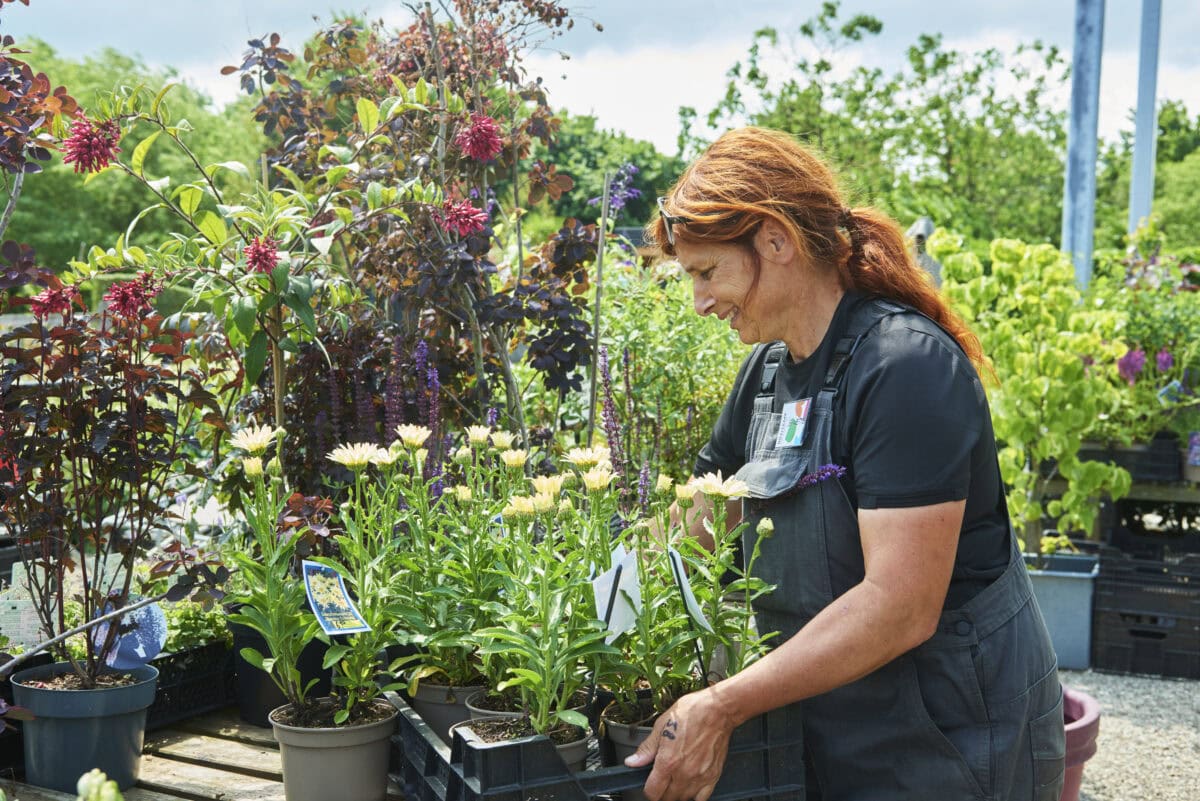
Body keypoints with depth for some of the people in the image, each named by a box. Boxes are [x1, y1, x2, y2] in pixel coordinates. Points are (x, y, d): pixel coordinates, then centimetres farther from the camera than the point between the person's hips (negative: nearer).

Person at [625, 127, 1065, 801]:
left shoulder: (905, 366, -22)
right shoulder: (768, 369, 4)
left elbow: (901, 607, -28)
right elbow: (698, 518, 14)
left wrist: (721, 708, -28)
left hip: (948, 740, -7)